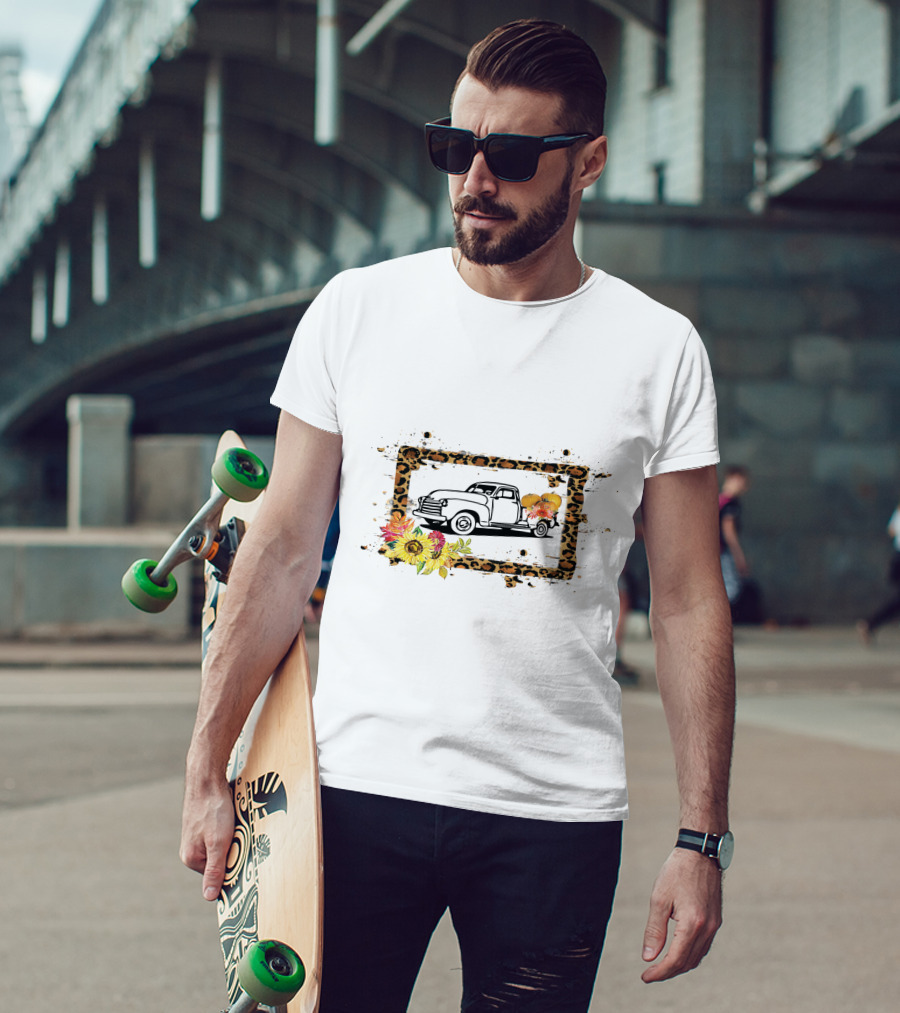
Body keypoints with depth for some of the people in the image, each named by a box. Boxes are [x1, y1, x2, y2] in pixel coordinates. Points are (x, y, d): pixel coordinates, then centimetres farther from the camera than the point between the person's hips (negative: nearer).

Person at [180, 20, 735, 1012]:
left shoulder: (657, 349, 2)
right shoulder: (358, 308, 4)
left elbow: (689, 603, 3)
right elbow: (282, 550, 5)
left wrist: (702, 839, -2)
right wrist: (206, 771, 1)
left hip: (557, 813, 0)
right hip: (359, 784, 0)